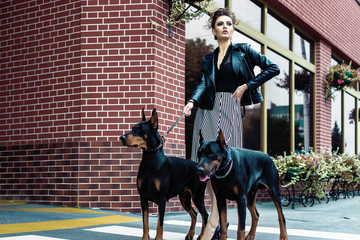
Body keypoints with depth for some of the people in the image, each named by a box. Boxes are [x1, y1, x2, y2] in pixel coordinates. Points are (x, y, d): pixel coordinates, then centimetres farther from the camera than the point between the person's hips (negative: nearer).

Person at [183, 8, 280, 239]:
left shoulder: (243, 51, 8)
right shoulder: (208, 59, 17)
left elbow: (273, 68, 2)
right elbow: (203, 83, 1)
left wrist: (245, 86, -4)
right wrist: (192, 101, -19)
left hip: (230, 109, -4)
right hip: (208, 109, 4)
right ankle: (219, 218, 9)